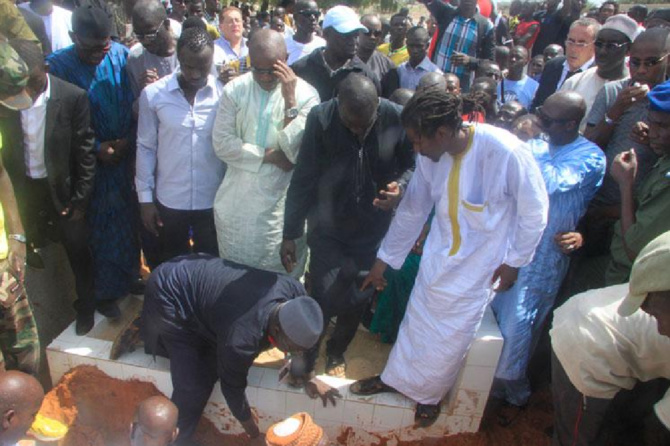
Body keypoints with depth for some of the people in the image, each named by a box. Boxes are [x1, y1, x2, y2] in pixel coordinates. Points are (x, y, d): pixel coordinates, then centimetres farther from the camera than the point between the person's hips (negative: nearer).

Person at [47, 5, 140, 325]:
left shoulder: (122, 56, -5)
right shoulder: (57, 65, -10)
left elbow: (135, 105, 0)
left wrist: (127, 141, -12)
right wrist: (96, 148, -13)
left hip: (123, 163, 2)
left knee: (121, 229, 11)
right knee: (86, 233, 9)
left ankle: (108, 291, 32)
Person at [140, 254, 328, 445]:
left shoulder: (294, 292, -22)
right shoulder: (241, 339, -38)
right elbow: (233, 388, -19)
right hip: (170, 295, -7)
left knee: (210, 370, 11)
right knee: (194, 388, -8)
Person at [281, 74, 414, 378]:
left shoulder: (397, 119, -15)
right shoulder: (320, 118, -16)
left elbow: (412, 166, -1)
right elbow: (303, 179, -11)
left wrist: (401, 186, -25)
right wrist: (290, 234, -8)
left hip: (372, 230, 2)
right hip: (328, 228, -1)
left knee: (357, 301, 13)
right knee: (324, 300, -4)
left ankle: (336, 352, 43)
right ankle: (305, 355, 28)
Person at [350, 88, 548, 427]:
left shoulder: (505, 152, -30)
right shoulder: (429, 156, -13)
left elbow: (534, 211, -15)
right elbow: (412, 210, 0)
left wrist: (513, 262, -7)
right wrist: (382, 261, 6)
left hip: (478, 268, -4)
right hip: (436, 257, 4)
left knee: (452, 335, 14)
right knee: (417, 320, 18)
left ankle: (429, 394, 43)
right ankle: (395, 377, 44)